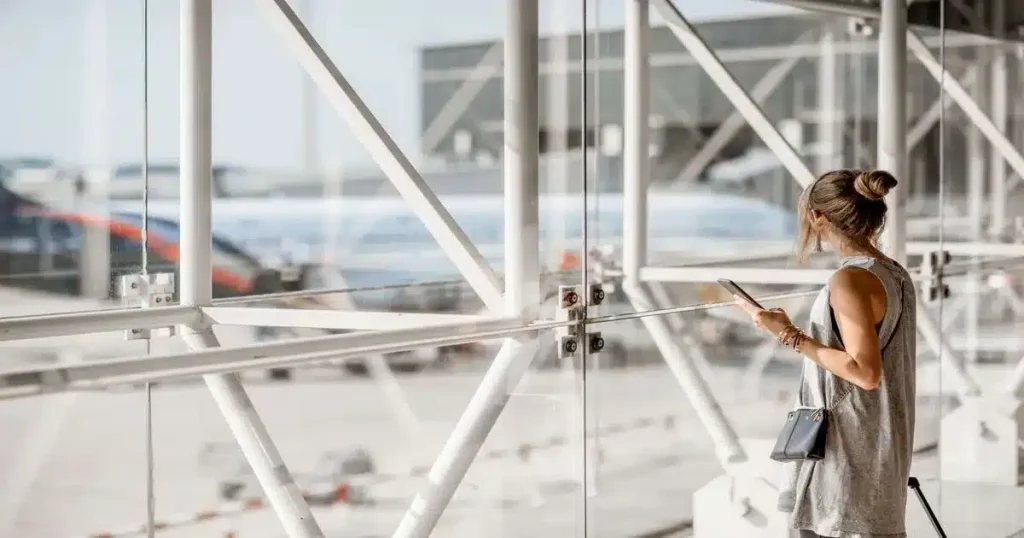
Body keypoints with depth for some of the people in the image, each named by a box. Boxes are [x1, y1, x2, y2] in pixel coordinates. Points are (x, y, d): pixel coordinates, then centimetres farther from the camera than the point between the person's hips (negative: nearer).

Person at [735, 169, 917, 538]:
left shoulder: (850, 280, -17)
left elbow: (865, 372, -22)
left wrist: (791, 336, -17)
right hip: (875, 449, 9)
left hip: (848, 456, -9)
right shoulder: (894, 275, 10)